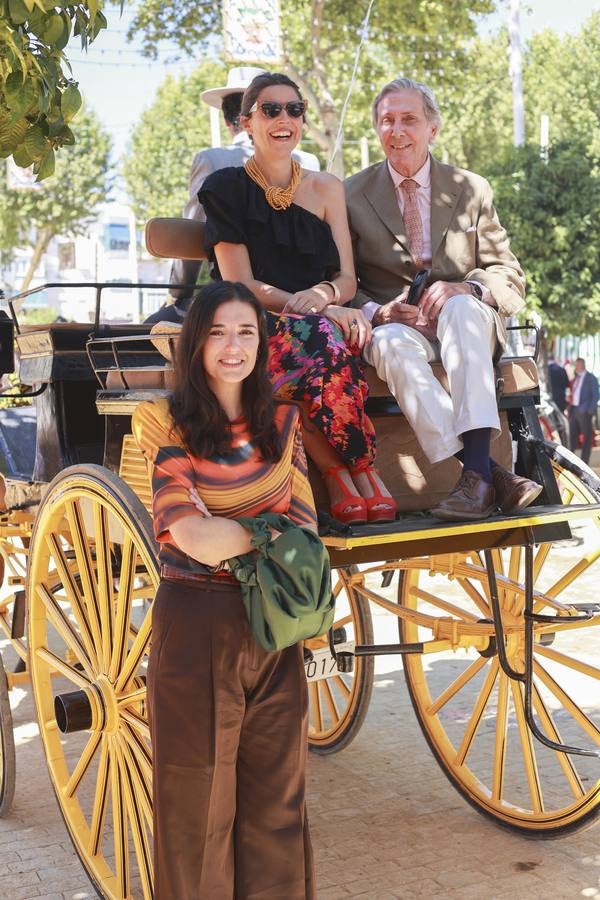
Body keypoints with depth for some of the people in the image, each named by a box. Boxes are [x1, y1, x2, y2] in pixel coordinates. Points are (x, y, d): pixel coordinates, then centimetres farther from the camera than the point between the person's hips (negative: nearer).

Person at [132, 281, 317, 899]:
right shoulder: (168, 424, -4)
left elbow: (304, 524, 4)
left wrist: (225, 537, -13)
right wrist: (269, 535, -8)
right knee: (199, 797, 7)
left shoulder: (280, 422, 8)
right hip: (196, 627, -4)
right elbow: (189, 534, -15)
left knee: (276, 795, 10)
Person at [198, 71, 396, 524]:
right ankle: (361, 469, -27)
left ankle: (337, 472, -29)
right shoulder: (227, 188, 6)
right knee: (321, 338, -36)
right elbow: (240, 284, -5)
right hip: (254, 330, -2)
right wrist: (326, 311, -18)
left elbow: (347, 278, 11)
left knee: (320, 341, -36)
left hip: (318, 326, 2)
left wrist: (323, 294, -16)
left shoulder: (326, 188, 17)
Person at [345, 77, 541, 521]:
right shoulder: (352, 194, 8)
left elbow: (509, 276, 6)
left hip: (465, 322, 1)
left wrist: (465, 288, -17)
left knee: (463, 306, -35)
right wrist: (374, 311, -18)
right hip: (395, 324, 0)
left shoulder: (473, 190, 10)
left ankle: (476, 472, -46)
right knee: (394, 345, -36)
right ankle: (494, 475, -44)